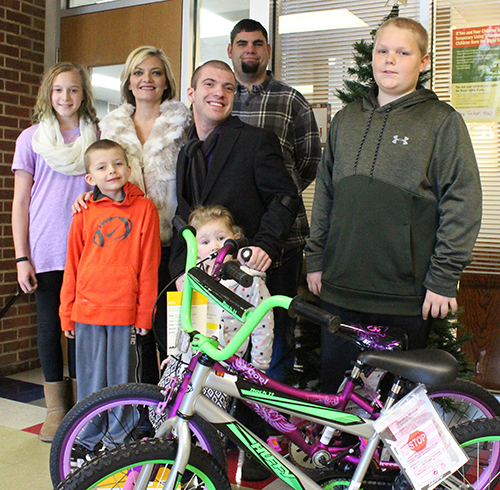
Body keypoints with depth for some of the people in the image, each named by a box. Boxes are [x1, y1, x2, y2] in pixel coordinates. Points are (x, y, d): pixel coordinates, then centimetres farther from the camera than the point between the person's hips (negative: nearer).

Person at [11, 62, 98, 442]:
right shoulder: (32, 138, 6)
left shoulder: (96, 136, 9)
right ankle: (56, 409, 18)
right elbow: (21, 202, 5)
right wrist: (22, 258, -1)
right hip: (46, 253, 0)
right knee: (50, 325, 4)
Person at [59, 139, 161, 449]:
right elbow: (72, 265, 10)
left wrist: (144, 313, -2)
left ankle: (120, 442, 23)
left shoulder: (145, 208, 0)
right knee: (91, 379, 10)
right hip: (87, 310, 2)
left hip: (126, 310, -1)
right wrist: (67, 313, 9)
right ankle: (88, 441, 26)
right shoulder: (85, 213, 4)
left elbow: (149, 266, 0)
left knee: (122, 379, 7)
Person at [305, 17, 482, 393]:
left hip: (407, 295, -4)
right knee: (335, 386, 13)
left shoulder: (443, 121, -1)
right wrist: (315, 258, 12)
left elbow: (463, 204, -6)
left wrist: (444, 279, -9)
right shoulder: (346, 119, 13)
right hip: (339, 289, 4)